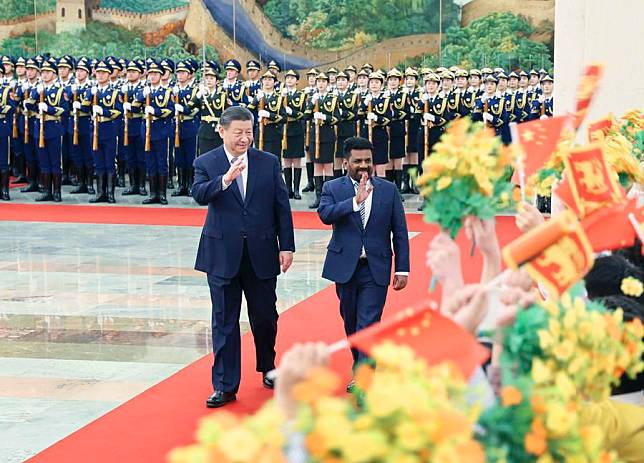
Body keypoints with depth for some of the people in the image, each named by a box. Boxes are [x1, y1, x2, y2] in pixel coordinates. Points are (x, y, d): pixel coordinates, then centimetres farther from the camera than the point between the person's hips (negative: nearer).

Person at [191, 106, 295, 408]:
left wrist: (286, 246, 0)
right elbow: (199, 194, -19)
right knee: (224, 321, 3)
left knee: (265, 315, 13)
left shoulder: (268, 162, 3)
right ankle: (225, 386, 9)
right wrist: (224, 180, -37)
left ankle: (267, 367, 38)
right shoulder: (206, 163, -1)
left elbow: (282, 206, 4)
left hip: (262, 252, 2)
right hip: (223, 253, -1)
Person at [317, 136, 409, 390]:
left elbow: (400, 232, 4)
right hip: (345, 267, 1)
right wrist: (355, 202, -30)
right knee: (351, 323, 14)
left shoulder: (389, 190, 4)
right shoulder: (333, 188, 2)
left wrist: (402, 269, 0)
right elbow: (325, 214, -19)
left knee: (368, 326, -8)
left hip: (376, 269, -1)